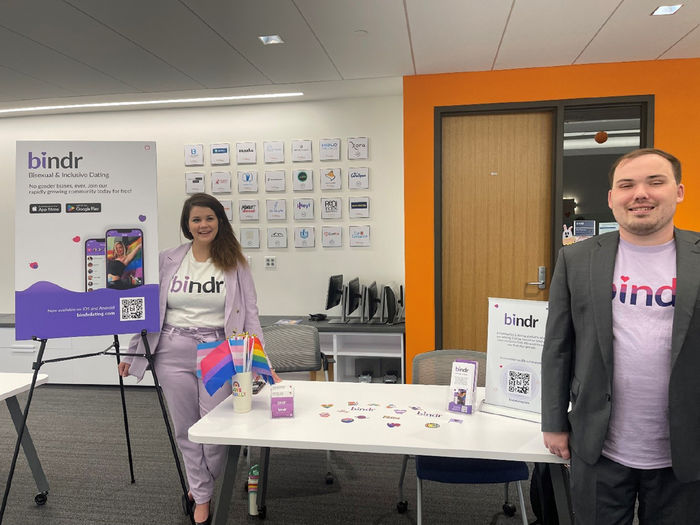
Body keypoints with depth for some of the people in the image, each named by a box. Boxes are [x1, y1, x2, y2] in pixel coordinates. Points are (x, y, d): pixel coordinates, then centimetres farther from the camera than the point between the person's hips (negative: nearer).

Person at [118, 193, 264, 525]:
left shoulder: (235, 264, 1)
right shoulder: (168, 261, 5)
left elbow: (250, 314, -2)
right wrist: (131, 354, 9)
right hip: (173, 352, 2)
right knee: (186, 430, 10)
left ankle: (201, 488, 29)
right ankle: (202, 497, 31)